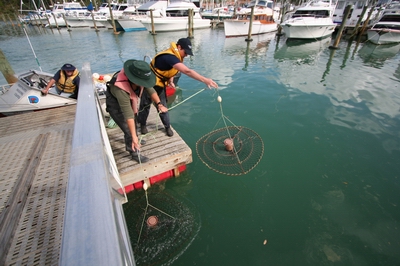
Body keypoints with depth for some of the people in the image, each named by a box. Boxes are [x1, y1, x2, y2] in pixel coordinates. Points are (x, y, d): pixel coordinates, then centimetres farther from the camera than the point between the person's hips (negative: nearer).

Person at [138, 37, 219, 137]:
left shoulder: (175, 56, -3)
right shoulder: (169, 57, -34)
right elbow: (187, 71, -46)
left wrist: (170, 80, -8)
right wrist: (205, 80, -51)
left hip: (160, 85, 8)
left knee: (162, 106, 9)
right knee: (145, 105, 10)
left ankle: (167, 127, 21)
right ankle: (142, 124, 31)